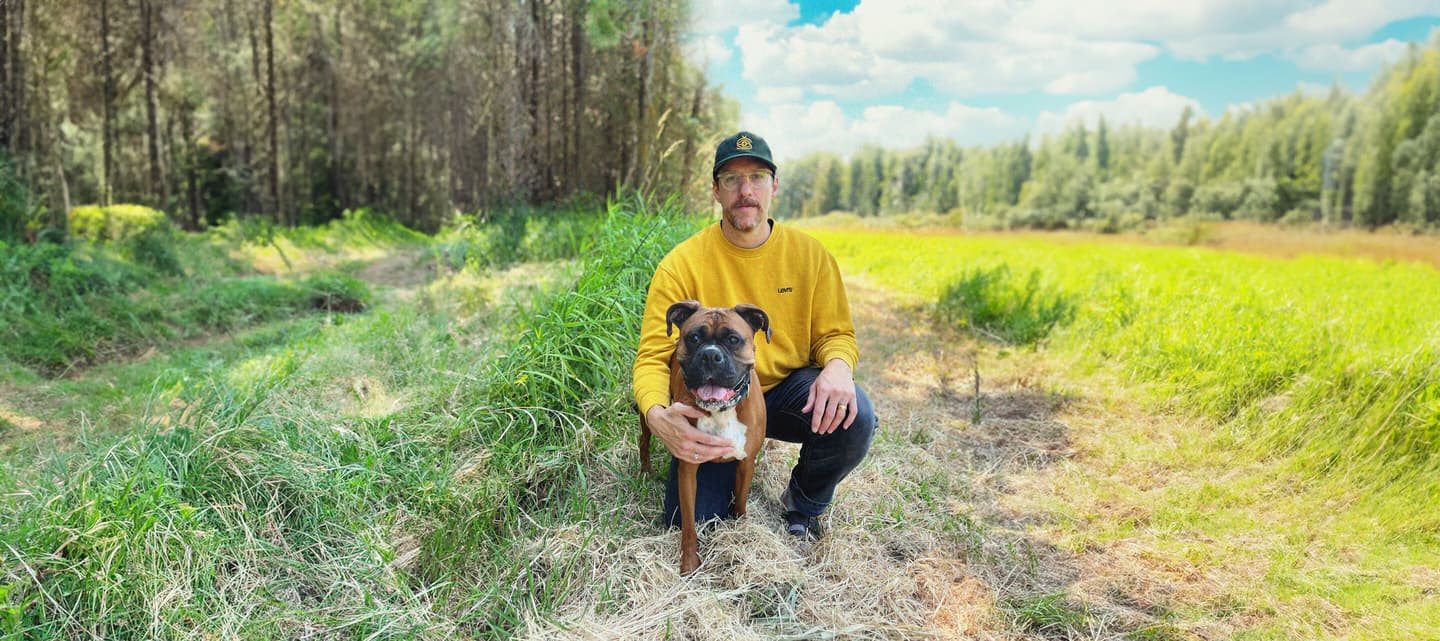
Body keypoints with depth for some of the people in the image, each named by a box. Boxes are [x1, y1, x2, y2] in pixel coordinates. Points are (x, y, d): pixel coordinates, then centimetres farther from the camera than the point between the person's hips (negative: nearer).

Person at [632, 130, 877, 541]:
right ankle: (725, 474, 23)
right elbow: (652, 357, -17)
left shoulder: (810, 255, -7)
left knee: (855, 418, -29)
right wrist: (658, 416, -39)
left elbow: (836, 334, 0)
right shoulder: (680, 265, -15)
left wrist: (838, 366, -26)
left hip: (787, 390, 2)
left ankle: (803, 503, 4)